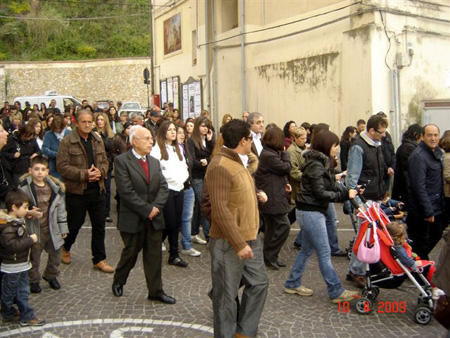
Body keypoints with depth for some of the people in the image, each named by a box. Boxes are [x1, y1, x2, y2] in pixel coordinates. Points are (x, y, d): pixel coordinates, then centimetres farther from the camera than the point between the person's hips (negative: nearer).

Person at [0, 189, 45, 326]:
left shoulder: (18, 221, 7)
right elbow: (12, 245, -34)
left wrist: (30, 238, 5)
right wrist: (30, 240, -26)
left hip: (22, 265, 9)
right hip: (12, 267, -9)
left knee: (22, 292, 15)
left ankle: (27, 316, 22)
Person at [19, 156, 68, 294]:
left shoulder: (55, 187, -2)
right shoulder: (24, 187, -14)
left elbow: (60, 209, 6)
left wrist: (63, 228, 8)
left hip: (52, 228, 4)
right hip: (34, 229, -3)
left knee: (56, 252, 16)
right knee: (34, 255, 11)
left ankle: (51, 275, 40)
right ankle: (34, 280, 32)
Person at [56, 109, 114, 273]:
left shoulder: (98, 140, 8)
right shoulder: (67, 142, -10)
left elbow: (105, 161, 13)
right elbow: (62, 166, -15)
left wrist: (100, 171, -10)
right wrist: (84, 174, -21)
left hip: (97, 189, 5)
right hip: (76, 190, -5)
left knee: (99, 226, 8)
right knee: (74, 224, 9)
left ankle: (99, 259, 19)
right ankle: (65, 249, 38)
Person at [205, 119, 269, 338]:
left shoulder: (238, 162, 13)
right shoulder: (220, 166, -20)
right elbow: (220, 210, -24)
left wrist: (256, 196, 11)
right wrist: (239, 244, -25)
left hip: (250, 239, 10)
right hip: (229, 243, -10)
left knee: (259, 283, 16)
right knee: (226, 294, 4)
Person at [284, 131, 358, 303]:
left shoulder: (322, 162, 12)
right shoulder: (316, 165, -18)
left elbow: (332, 184, 10)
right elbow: (320, 193, -20)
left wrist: (349, 191, -5)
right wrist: (345, 195, -16)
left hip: (310, 211, 10)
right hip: (311, 212, -10)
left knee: (307, 249, 17)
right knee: (324, 253, -3)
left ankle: (293, 284, 27)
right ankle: (336, 292, 4)